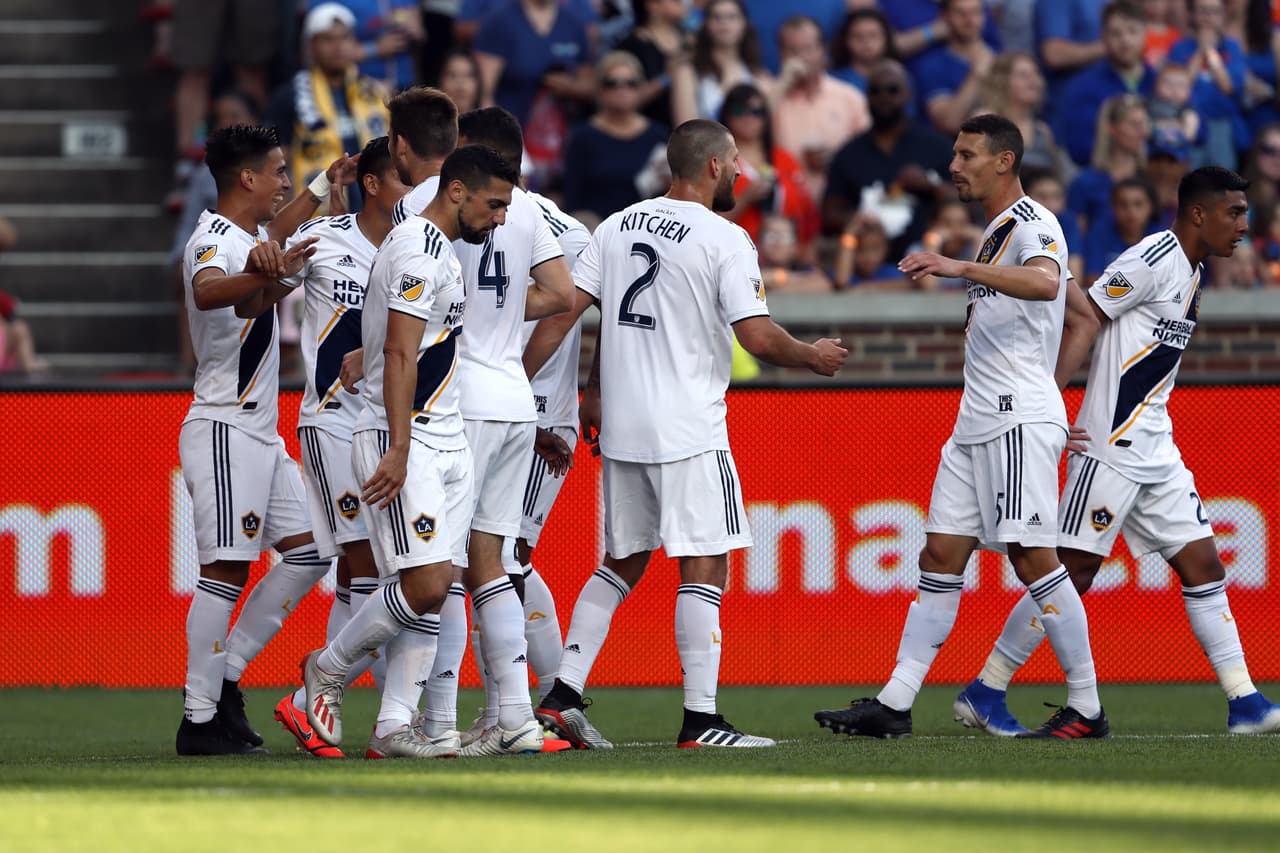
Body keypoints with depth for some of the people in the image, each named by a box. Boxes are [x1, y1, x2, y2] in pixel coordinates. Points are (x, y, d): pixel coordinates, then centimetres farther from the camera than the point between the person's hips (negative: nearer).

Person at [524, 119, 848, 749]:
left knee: (623, 563, 17)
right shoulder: (724, 240, -10)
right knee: (705, 566, -3)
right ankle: (700, 720, -8)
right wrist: (812, 357, 4)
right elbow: (759, 339, -14)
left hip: (620, 428, 7)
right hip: (688, 430, -7)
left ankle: (563, 696, 11)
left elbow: (564, 310, 4)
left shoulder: (618, 226, 9)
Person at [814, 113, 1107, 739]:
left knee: (1033, 556, -11)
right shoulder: (997, 231, 20)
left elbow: (1046, 283, -34)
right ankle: (893, 706, 5)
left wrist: (958, 267, -38)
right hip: (976, 423, 10)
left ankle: (1086, 708, -5)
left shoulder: (1032, 224, -9)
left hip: (1022, 421, -10)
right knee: (940, 555, 6)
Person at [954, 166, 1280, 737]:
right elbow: (1084, 323, -17)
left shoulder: (1191, 271, 15)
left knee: (1203, 567, 4)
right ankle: (984, 694, -1)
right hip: (1112, 447, -9)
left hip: (1156, 451, 9)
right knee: (1074, 572, -8)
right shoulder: (1153, 260, -14)